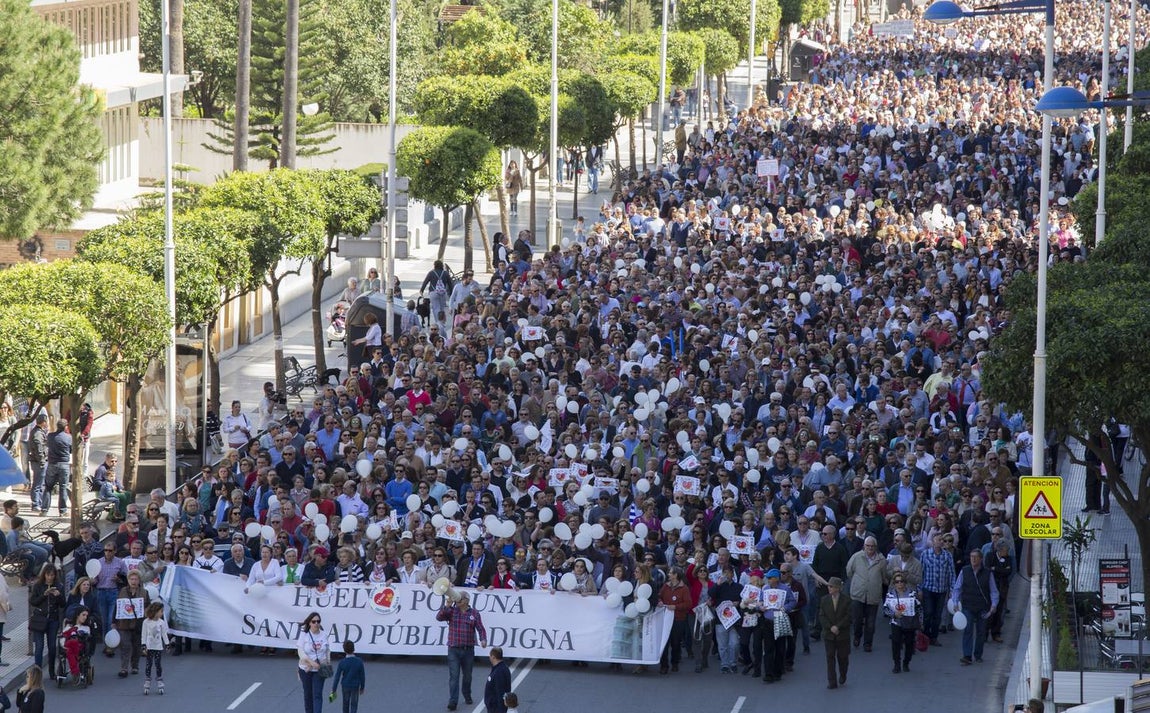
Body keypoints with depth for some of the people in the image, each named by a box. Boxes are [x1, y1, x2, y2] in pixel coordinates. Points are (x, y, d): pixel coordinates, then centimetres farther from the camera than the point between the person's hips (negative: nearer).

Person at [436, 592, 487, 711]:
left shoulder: (474, 613, 2)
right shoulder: (451, 611, 2)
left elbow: (481, 629, -3)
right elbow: (439, 617, -11)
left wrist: (483, 639, -21)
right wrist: (446, 606, -21)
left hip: (468, 649, 1)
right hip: (453, 649, -1)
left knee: (467, 675, 16)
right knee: (453, 676, -9)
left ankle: (467, 696, 37)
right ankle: (453, 701, -12)